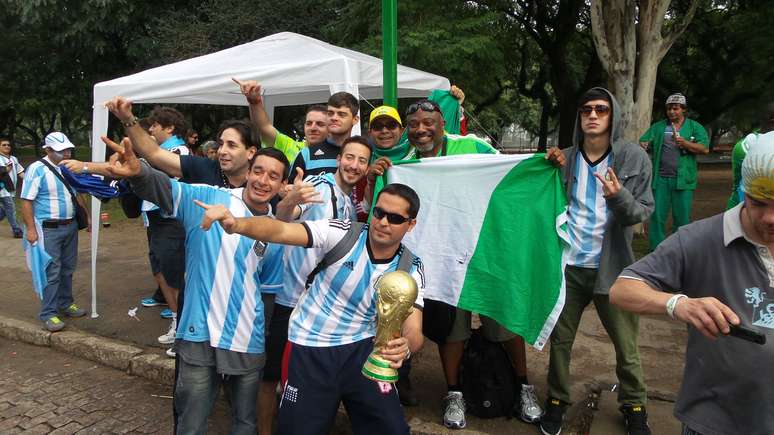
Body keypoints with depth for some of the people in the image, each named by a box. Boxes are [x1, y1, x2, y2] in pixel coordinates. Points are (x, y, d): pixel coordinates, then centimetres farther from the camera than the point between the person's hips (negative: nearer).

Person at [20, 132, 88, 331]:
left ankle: (65, 304, 29)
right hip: (49, 229, -6)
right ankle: (48, 314, 6)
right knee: (51, 272, -3)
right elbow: (26, 201, -13)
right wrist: (30, 229, -17)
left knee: (67, 269, 15)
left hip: (71, 226, 6)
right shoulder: (37, 169, -13)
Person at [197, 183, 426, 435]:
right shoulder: (342, 233, -16)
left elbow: (414, 332, -16)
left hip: (361, 349, 2)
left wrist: (405, 346, -42)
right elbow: (280, 231, -29)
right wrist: (236, 224, -50)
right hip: (310, 349, -2)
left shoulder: (410, 270, -8)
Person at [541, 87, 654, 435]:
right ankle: (557, 400, 32)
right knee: (560, 339, 11)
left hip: (612, 267, -1)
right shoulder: (566, 157, 1)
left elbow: (644, 211, -5)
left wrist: (619, 197, -26)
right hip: (568, 265, 2)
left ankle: (634, 406, 33)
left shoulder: (633, 157, -5)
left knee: (626, 346, 10)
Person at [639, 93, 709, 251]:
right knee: (657, 215, 0)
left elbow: (705, 148, -3)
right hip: (660, 178, 1)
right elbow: (643, 141, 8)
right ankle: (656, 249, 7)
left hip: (682, 179, -1)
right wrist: (643, 145, -16)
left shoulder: (695, 127, 7)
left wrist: (685, 143, -17)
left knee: (682, 217, 4)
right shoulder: (658, 127, 13)